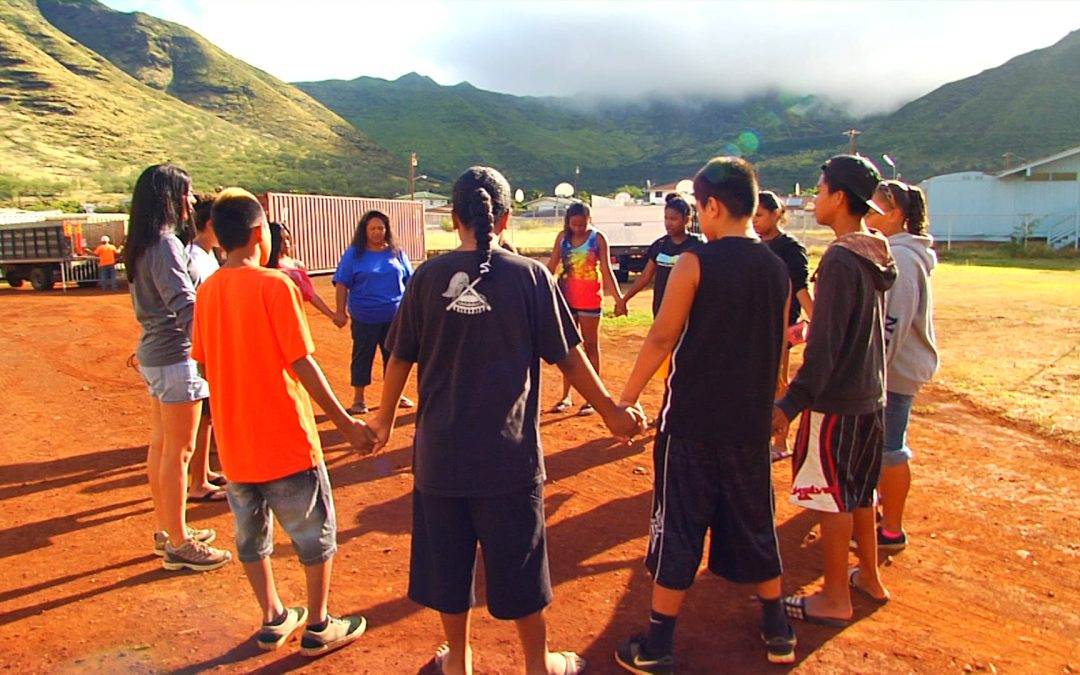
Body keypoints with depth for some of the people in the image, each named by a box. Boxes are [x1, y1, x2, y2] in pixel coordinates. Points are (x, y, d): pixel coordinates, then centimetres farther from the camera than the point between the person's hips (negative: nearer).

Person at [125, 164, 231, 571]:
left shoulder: (142, 245, 12)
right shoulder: (165, 244, -18)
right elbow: (187, 307, -26)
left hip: (153, 354, 10)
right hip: (175, 357, -10)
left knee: (161, 445, 17)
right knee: (178, 451, -1)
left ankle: (166, 531, 31)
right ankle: (179, 545, 10)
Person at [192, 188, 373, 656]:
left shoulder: (207, 292, 2)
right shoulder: (274, 286, -17)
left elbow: (206, 362, 9)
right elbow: (302, 363, -19)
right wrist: (345, 423, -13)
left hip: (234, 441, 6)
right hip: (285, 439, -6)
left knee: (251, 533, 19)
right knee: (316, 532, 11)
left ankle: (273, 619, 33)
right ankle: (318, 628, 22)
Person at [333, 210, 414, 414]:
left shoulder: (396, 253, 5)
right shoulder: (354, 254, -2)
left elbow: (410, 282, 12)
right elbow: (342, 284, -3)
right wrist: (340, 311, -9)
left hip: (394, 316, 3)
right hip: (364, 318, -3)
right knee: (362, 357, 6)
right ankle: (358, 399, 18)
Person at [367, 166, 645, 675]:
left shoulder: (428, 277, -3)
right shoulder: (529, 276, -8)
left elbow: (401, 358, 3)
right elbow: (568, 358, -5)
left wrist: (385, 418, 19)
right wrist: (611, 412, 8)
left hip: (439, 451, 2)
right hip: (508, 452, -1)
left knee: (447, 557, 17)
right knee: (518, 562, 14)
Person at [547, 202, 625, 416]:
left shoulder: (597, 238, -6)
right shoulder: (563, 237, 3)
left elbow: (606, 270, -10)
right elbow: (551, 266, 6)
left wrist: (618, 298, -19)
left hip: (590, 299, -3)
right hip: (566, 298, 4)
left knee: (591, 346, 5)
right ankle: (566, 396, 19)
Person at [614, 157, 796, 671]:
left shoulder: (696, 262, -12)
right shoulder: (777, 268, 5)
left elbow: (662, 338, -12)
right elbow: (777, 348, 12)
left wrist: (627, 398, -3)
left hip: (692, 421, -5)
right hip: (751, 424, 5)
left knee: (679, 527, 5)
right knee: (754, 523, 19)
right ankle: (776, 630, 33)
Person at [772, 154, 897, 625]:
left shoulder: (840, 260, -19)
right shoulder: (876, 256, 8)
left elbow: (825, 344, -23)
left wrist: (791, 402, -21)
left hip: (836, 398, -9)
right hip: (869, 393, 9)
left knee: (832, 496, 2)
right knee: (858, 489, 20)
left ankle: (835, 599, 14)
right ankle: (869, 577, 34)